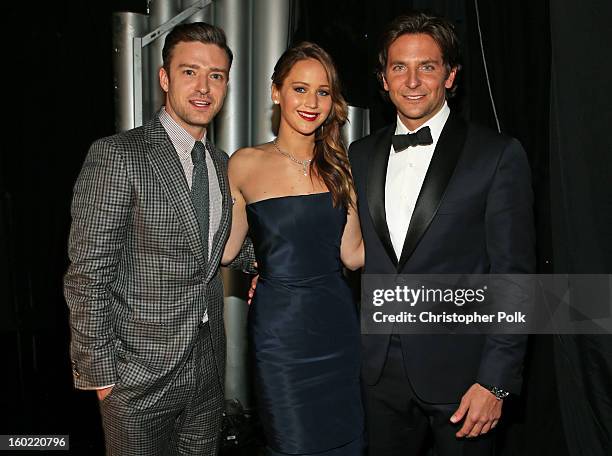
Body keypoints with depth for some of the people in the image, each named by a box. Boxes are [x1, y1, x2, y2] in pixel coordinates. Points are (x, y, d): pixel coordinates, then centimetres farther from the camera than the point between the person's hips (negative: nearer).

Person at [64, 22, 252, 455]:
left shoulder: (222, 164, 7)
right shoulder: (116, 155, -14)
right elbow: (88, 276, -15)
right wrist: (101, 374, -14)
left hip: (209, 367, 6)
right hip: (139, 376, -6)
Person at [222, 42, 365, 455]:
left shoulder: (339, 165, 5)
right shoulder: (246, 165, -2)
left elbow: (352, 253, 2)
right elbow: (223, 250, 1)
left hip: (338, 324, 3)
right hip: (280, 327, -3)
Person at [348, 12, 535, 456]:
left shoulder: (499, 154, -7)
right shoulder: (361, 155, 7)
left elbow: (513, 274, -9)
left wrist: (495, 380, -13)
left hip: (460, 368, -3)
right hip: (381, 368, 4)